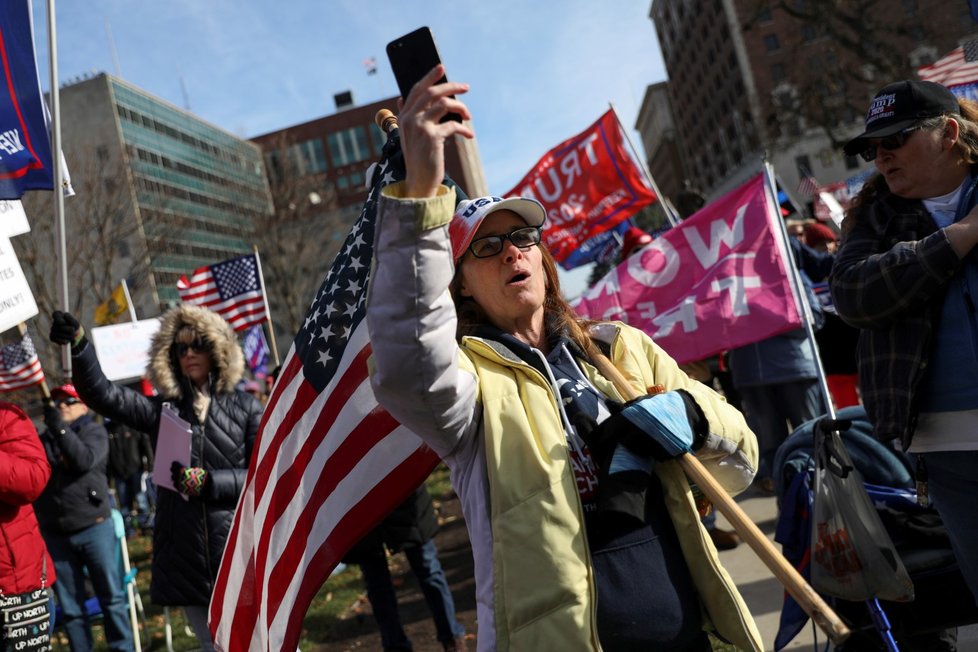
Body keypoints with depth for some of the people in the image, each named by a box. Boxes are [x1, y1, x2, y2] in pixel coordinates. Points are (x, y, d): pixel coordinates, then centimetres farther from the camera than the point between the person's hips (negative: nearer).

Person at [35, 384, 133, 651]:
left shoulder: (94, 431, 3)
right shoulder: (44, 439, 13)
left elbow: (84, 460, -16)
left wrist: (59, 426, -16)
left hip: (94, 528, -3)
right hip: (55, 534, 3)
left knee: (112, 597, 2)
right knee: (70, 606, 9)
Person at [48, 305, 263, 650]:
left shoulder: (244, 407, 1)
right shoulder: (162, 410, 7)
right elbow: (102, 394, -6)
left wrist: (208, 482, -15)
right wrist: (78, 345, -22)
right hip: (185, 557, 2)